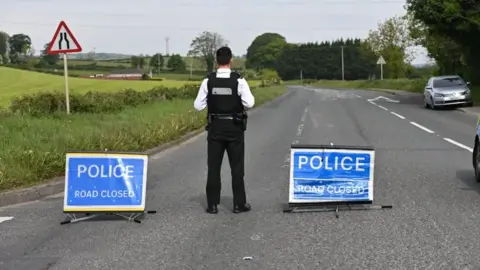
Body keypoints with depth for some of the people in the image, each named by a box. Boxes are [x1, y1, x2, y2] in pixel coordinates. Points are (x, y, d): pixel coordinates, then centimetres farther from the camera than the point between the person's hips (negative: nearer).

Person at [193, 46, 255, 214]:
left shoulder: (208, 81, -6)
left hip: (215, 128, 1)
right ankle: (239, 204, 12)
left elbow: (198, 106, -4)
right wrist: (243, 100, 7)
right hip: (235, 129, -1)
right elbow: (249, 103, -16)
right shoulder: (239, 80, -11)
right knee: (237, 167, 8)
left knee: (213, 167, 7)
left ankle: (212, 205, 9)